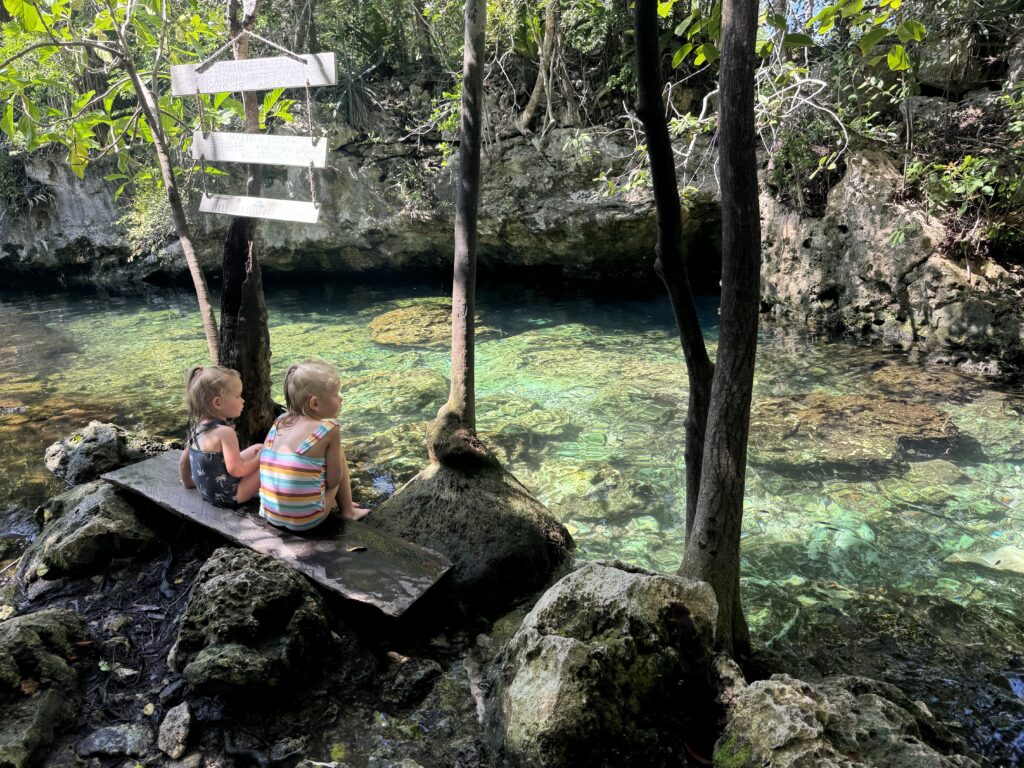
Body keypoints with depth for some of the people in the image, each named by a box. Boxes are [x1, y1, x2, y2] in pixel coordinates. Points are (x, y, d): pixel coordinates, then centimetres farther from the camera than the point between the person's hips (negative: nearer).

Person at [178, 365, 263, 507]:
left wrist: (187, 482, 27)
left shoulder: (197, 426, 1)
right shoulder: (225, 432, -25)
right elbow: (236, 470, -25)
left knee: (257, 448, 17)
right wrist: (259, 460, -10)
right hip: (228, 496, -9)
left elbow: (183, 462, 11)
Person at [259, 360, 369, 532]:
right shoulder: (329, 430, -12)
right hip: (306, 521, -6)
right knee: (338, 455, 12)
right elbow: (333, 481, -9)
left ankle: (337, 505, 36)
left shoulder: (279, 422, 4)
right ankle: (347, 511, 24)